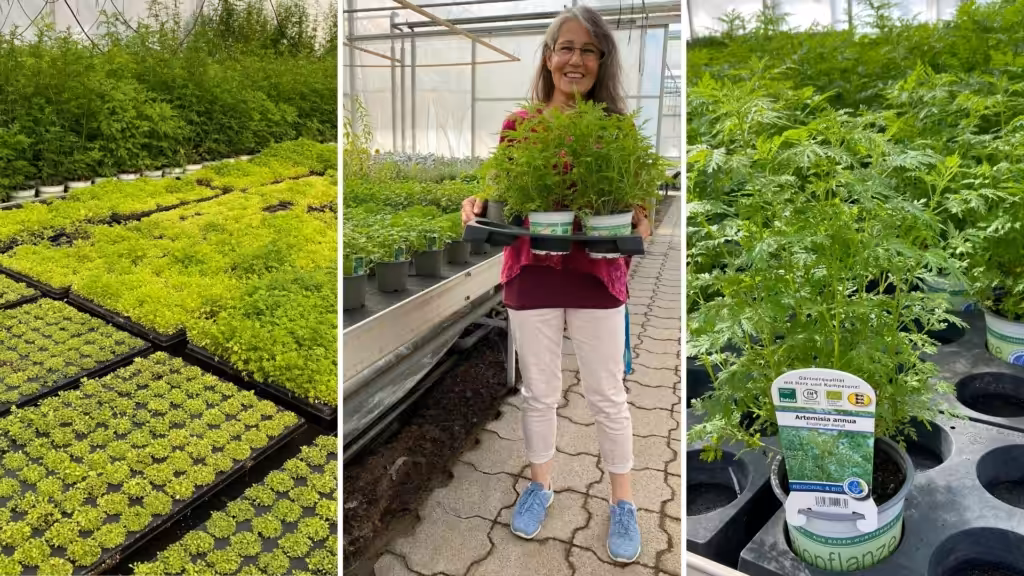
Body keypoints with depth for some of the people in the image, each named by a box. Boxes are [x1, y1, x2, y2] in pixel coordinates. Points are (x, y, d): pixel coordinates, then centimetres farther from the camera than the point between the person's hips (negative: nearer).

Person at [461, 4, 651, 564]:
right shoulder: (518, 126, 1)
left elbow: (637, 201, 3)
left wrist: (639, 221, -19)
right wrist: (476, 204, -14)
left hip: (597, 277, 0)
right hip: (531, 275, 1)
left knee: (607, 396, 11)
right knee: (539, 392, 15)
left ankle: (622, 501, 31)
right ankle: (540, 484, 39)